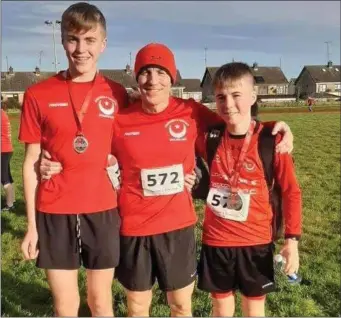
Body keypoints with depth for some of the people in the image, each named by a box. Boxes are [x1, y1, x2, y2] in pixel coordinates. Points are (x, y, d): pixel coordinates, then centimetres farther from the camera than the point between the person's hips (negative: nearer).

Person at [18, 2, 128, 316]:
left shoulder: (117, 95, 0)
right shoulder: (38, 95, -2)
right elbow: (31, 163, 2)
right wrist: (31, 224, 1)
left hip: (103, 211, 1)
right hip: (54, 213, 0)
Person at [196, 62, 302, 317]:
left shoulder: (271, 140, -12)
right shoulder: (209, 137, -7)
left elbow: (291, 191, -6)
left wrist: (292, 239, -9)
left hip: (256, 241, -1)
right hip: (216, 240, 2)